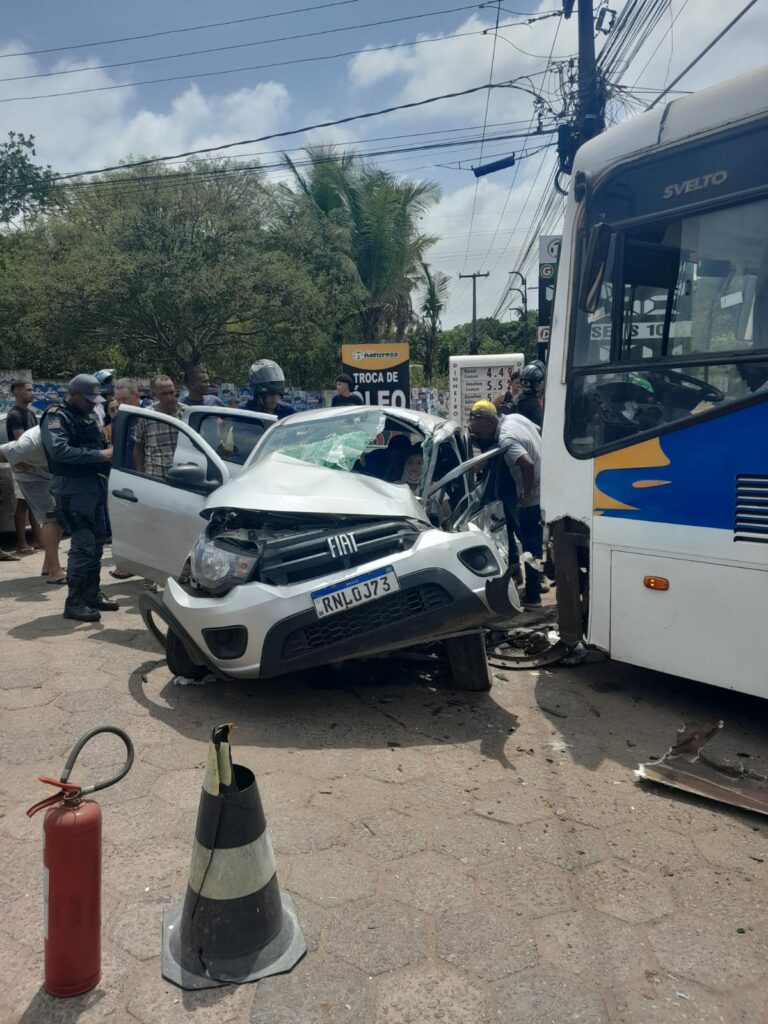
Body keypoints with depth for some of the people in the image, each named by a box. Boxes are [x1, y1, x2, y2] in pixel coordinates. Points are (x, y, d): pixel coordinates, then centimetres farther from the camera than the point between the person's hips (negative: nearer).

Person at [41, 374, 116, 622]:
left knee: (96, 543, 12)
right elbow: (59, 450, -24)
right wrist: (98, 455, -24)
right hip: (73, 489, -8)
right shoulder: (56, 417, -9)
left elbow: (100, 445, 24)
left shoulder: (89, 417, 17)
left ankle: (93, 594, 23)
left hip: (96, 485, 8)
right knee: (83, 545, -11)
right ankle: (74, 602, -4)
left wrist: (109, 453, 1)